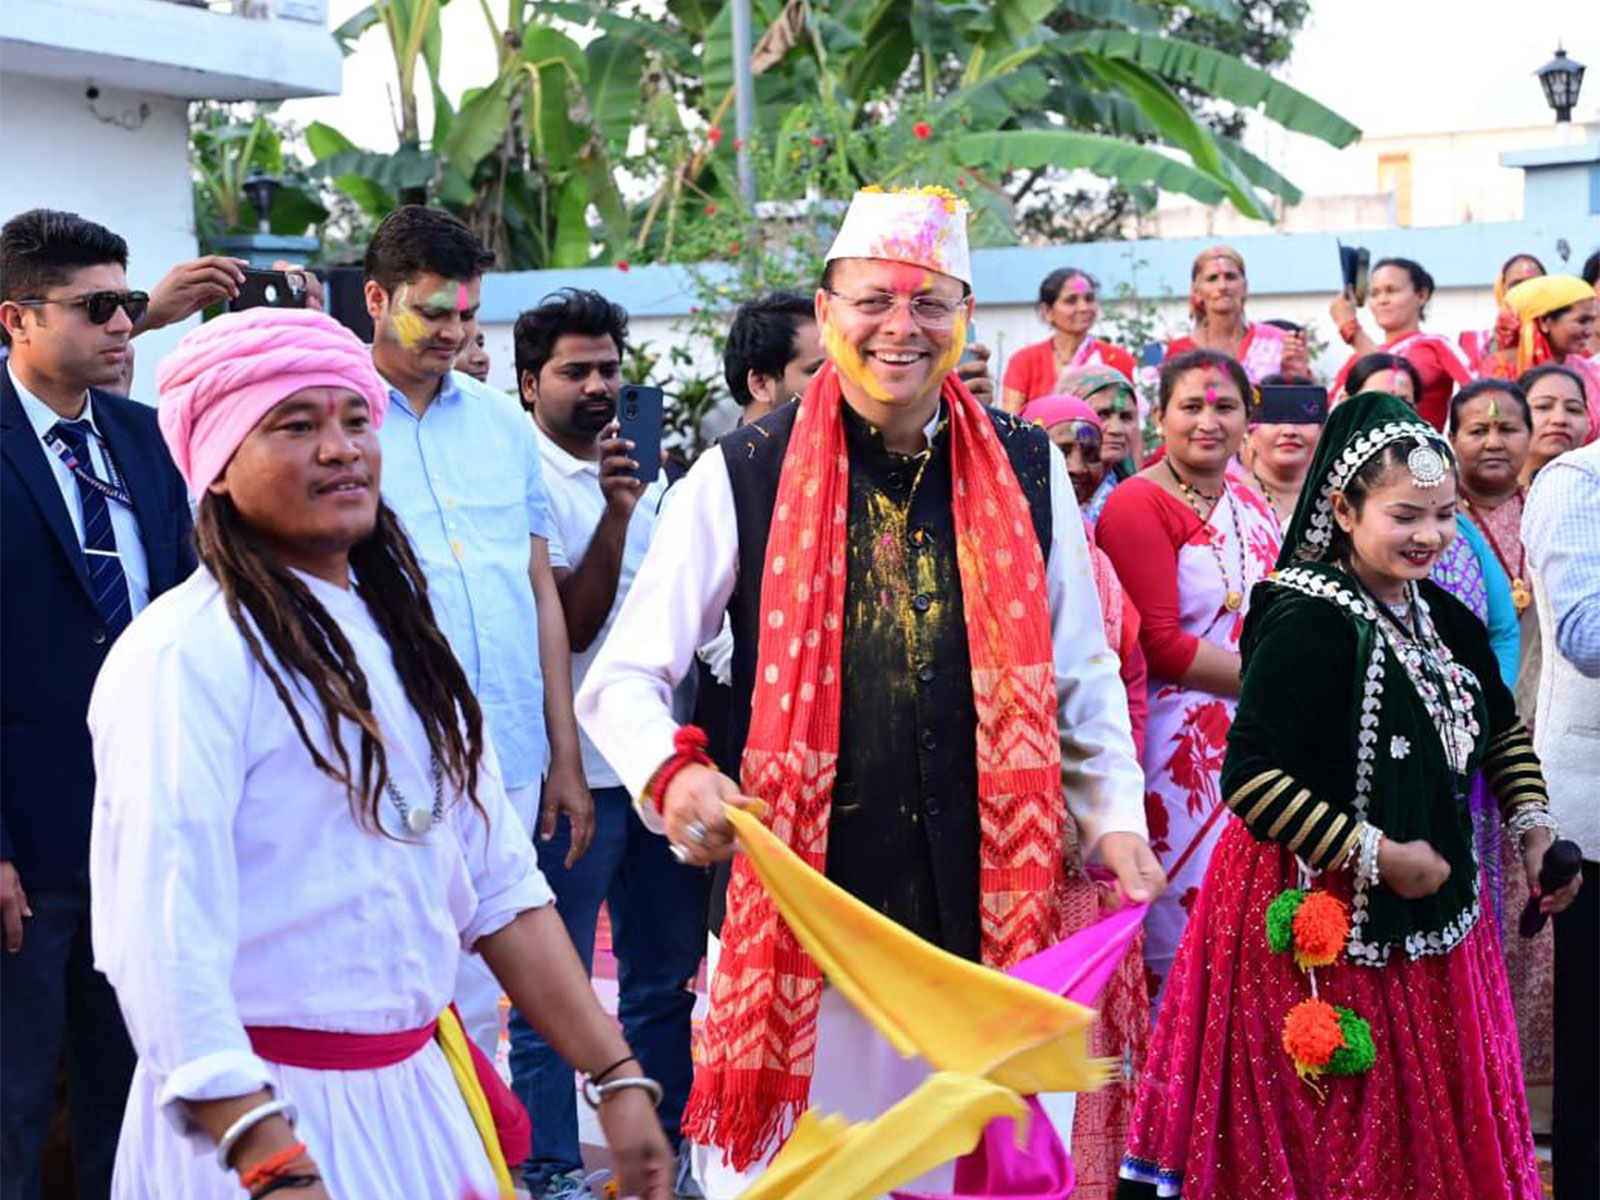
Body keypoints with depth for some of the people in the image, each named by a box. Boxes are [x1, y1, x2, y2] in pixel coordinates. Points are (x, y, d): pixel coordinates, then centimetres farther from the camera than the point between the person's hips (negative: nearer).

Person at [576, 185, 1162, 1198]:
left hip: (985, 918, 3)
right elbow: (624, 677, -2)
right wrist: (672, 775, -21)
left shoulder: (1028, 471, 6)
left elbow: (1082, 671, 15)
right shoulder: (743, 477, -3)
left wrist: (1116, 818, 3)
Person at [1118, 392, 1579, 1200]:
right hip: (1316, 920, -8)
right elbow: (1249, 778, -26)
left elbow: (1502, 729, 24)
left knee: (1436, 1133, 16)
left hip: (1430, 912, 8)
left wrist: (1530, 825, 10)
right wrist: (1378, 856, -20)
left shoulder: (1444, 620, 6)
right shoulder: (1307, 621, -19)